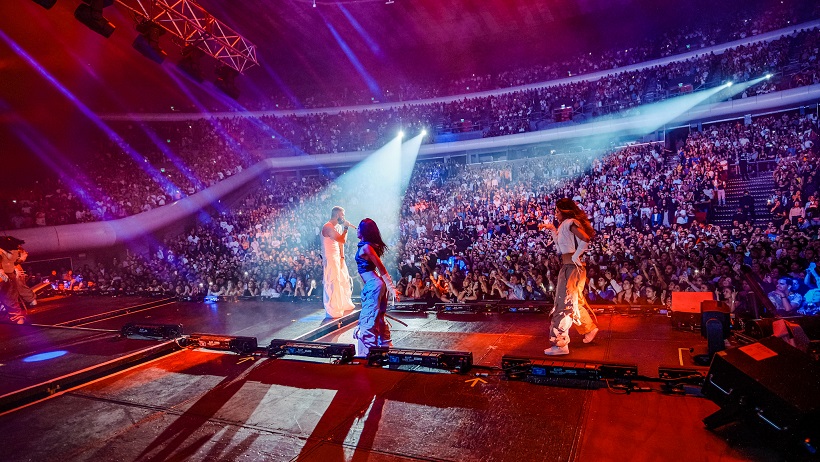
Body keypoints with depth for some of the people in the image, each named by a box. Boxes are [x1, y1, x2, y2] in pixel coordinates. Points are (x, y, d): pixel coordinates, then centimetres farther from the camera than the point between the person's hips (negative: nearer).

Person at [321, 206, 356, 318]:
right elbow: (343, 240, -27)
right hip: (330, 259, -10)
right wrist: (346, 228, -14)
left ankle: (344, 305, 32)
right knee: (332, 284, -4)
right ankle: (333, 311, 6)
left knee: (344, 280, 17)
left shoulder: (338, 227, 10)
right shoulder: (328, 227, -20)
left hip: (338, 258, 10)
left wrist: (342, 257, 4)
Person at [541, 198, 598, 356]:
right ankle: (589, 328, 38)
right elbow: (560, 245, 19)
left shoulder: (570, 223, -13)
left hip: (571, 267, -10)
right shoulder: (565, 225, 16)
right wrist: (553, 229, 17)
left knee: (564, 305, -8)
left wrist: (575, 256, -20)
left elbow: (585, 239, -28)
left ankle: (560, 345, -5)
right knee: (575, 302, 23)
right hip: (569, 267, 10)